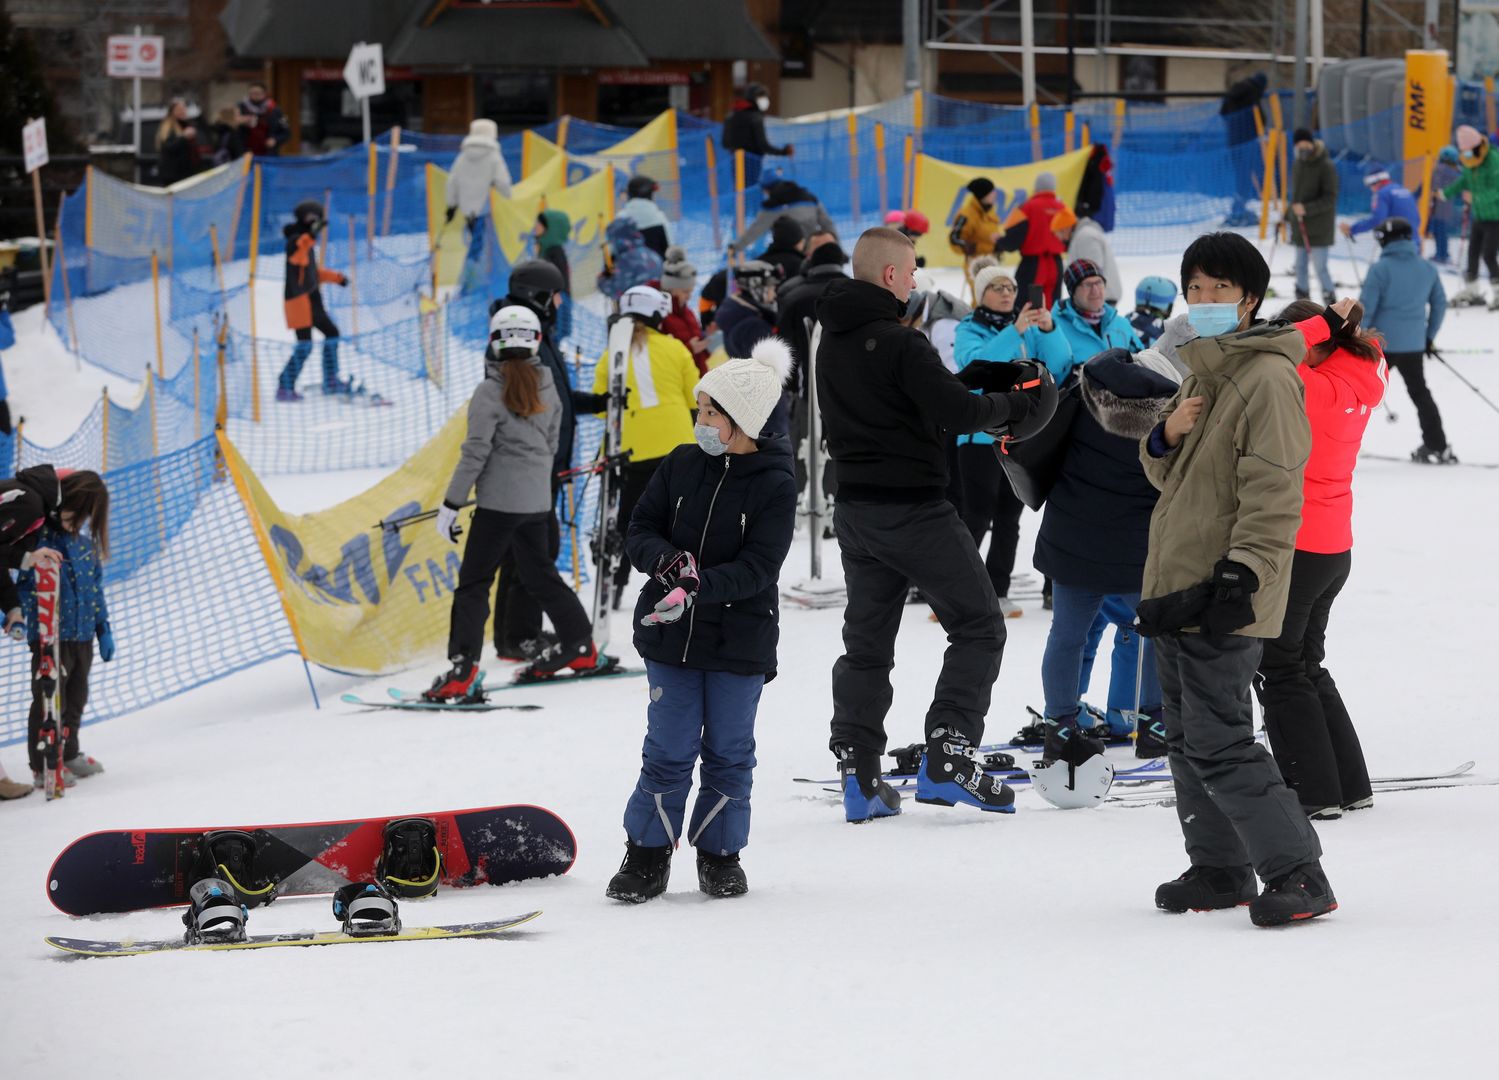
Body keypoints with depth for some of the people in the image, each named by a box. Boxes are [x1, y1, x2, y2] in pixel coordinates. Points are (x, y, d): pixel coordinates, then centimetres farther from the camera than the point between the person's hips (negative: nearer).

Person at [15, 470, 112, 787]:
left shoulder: (86, 543, 7)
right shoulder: (40, 538, -13)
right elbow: (25, 583, -13)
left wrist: (104, 630, 16)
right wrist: (16, 614, -27)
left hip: (83, 635, 7)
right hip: (50, 636, -7)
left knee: (76, 699, 19)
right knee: (49, 700, -2)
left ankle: (69, 754, 34)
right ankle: (42, 766, 5)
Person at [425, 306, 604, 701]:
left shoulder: (490, 393, -13)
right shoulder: (546, 388, 5)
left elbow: (475, 453, -15)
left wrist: (451, 505, -10)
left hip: (498, 501, -6)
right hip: (537, 500, 6)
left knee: (473, 583, -5)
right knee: (540, 574, 24)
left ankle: (463, 672, -14)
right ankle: (581, 647, 32)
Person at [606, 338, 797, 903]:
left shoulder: (774, 485, -9)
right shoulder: (682, 465, 1)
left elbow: (758, 566, -16)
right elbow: (640, 529, 5)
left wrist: (698, 587, -28)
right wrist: (667, 561, -16)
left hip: (740, 640, -2)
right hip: (671, 637, 2)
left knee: (729, 751, 8)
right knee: (669, 749, 2)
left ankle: (720, 854, 22)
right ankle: (647, 855, 11)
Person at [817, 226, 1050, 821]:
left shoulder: (832, 343, 9)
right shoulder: (897, 343, -19)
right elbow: (960, 413, -24)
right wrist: (1013, 403, -5)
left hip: (855, 506, 8)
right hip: (914, 507, -8)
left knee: (866, 641, 14)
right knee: (978, 626, 1)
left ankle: (858, 771, 9)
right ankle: (947, 759, -10)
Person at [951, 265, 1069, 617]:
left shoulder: (1030, 329, 9)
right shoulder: (969, 330, -2)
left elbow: (1059, 366, -4)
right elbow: (976, 362, -22)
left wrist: (1049, 332, -21)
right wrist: (1014, 332, -32)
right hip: (981, 436, -4)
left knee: (1010, 517, 8)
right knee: (977, 515, -8)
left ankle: (998, 591, 15)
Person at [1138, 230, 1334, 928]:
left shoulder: (1266, 379, -14)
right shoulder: (1202, 372, 16)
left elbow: (1273, 492, -19)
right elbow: (1166, 474, 23)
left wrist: (1242, 575, -25)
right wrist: (1167, 435, 0)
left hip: (1222, 598, -10)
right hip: (1175, 588, 10)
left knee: (1217, 741, -13)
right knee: (1187, 739, 14)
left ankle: (1296, 874, -8)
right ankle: (1220, 869, 25)